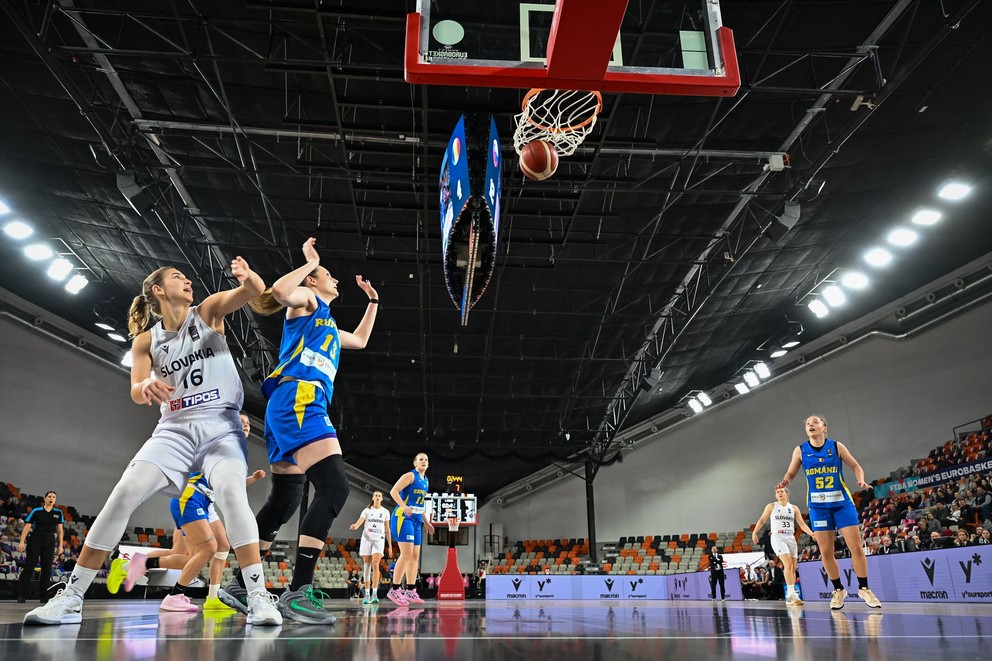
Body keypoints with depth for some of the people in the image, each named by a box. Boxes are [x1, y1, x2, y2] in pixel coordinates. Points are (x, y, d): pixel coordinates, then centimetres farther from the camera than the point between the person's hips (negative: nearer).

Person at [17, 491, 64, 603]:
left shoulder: (58, 513, 8)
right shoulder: (36, 511, 0)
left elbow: (60, 530, 10)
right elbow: (27, 526, -4)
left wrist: (60, 545, 5)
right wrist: (22, 542, -14)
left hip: (50, 541, 2)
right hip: (35, 540, -2)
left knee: (47, 568, 2)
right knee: (29, 566, -5)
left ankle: (43, 596, 9)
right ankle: (21, 595, 1)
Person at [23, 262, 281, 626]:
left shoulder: (208, 311, 4)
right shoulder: (146, 340, 10)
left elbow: (256, 290, -11)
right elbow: (136, 393, 1)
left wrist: (248, 276, -36)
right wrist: (147, 385, -25)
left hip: (220, 425, -2)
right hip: (174, 428, 3)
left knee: (230, 490, -29)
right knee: (124, 493, -14)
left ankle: (258, 596, -27)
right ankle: (71, 598, -1)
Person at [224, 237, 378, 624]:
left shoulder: (329, 326, 34)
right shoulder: (307, 299, 9)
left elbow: (360, 341, 49)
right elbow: (280, 290, -14)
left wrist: (372, 301, 49)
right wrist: (311, 262, 0)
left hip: (298, 407, 10)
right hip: (298, 399, -10)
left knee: (284, 501, 9)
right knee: (334, 485, -23)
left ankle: (239, 584, 16)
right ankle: (298, 590, -27)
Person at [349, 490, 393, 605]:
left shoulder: (385, 512, 9)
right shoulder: (367, 510, 7)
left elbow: (387, 530, 10)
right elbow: (359, 522, -10)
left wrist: (390, 546, 6)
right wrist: (355, 526, -34)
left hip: (379, 540, -1)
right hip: (366, 539, 1)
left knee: (375, 564, -17)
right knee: (366, 567, 0)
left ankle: (374, 594, -18)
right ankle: (367, 595, 5)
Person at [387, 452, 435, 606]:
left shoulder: (425, 481, 17)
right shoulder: (410, 475, -7)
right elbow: (393, 491, -17)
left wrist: (426, 522, 23)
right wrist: (403, 506, -32)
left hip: (416, 520, 9)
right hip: (403, 517, -9)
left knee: (415, 556, 6)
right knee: (407, 554, -15)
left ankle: (410, 591, 10)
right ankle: (394, 590, -10)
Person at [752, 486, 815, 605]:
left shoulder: (794, 508, 11)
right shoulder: (771, 506, 5)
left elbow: (802, 524, 9)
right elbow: (762, 520, 7)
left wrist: (812, 533, -7)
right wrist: (754, 532, -3)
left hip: (791, 538, 4)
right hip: (777, 538, -4)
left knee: (793, 568, 2)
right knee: (788, 564, -22)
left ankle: (790, 598, 9)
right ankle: (791, 594, -23)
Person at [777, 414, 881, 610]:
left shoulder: (836, 446, -1)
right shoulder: (800, 450, 1)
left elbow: (855, 466, 7)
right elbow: (791, 473, 7)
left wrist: (860, 480, -13)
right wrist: (785, 482, -15)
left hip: (842, 502, -1)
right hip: (818, 506, 1)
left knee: (856, 547, -2)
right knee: (825, 552, 2)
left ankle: (864, 588, 15)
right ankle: (838, 590, 19)